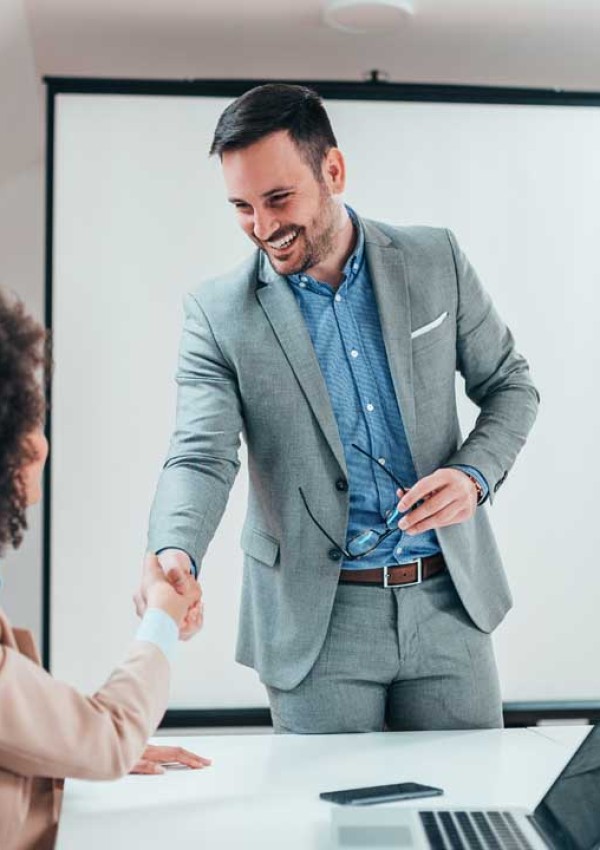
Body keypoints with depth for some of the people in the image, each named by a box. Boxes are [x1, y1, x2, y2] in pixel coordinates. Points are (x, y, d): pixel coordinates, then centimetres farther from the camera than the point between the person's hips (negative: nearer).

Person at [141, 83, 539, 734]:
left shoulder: (435, 261, 0)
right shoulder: (218, 313, -6)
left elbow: (509, 385, 8)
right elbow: (200, 457, -14)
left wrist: (474, 475, -11)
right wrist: (175, 556, -34)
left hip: (448, 601, 2)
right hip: (315, 625, -2)